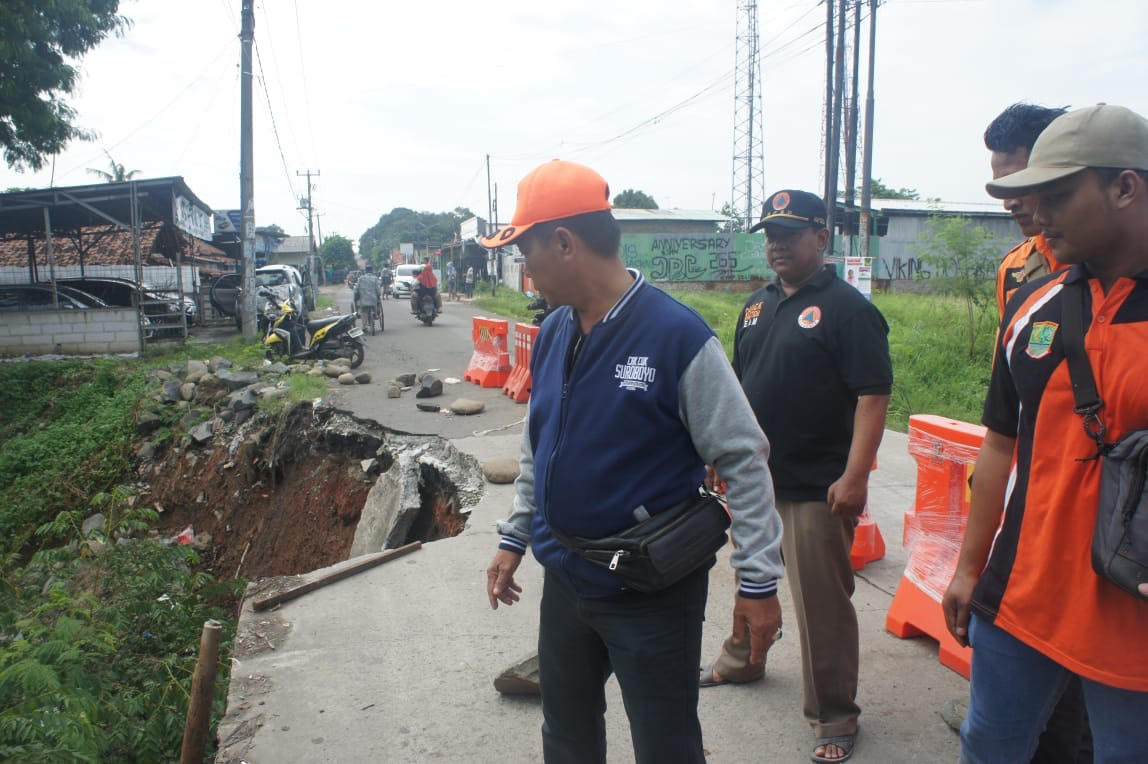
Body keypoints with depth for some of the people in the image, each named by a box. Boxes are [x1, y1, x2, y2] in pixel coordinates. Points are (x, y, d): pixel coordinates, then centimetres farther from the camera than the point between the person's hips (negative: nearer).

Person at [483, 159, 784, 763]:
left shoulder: (677, 334, -20)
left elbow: (744, 460, -15)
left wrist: (758, 579, -14)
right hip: (565, 580, 7)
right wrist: (515, 537, 16)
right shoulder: (552, 333, 1)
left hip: (654, 594, -6)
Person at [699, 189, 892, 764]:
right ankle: (740, 663, 45)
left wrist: (854, 476, -23)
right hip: (753, 478, 7)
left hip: (816, 489, -7)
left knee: (822, 605, 2)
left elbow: (873, 396, -17)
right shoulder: (758, 305, 11)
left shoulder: (847, 308, -11)